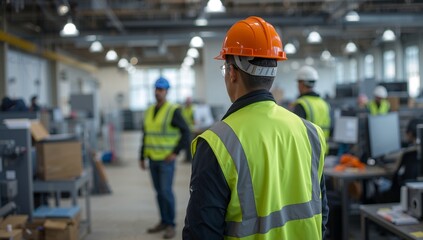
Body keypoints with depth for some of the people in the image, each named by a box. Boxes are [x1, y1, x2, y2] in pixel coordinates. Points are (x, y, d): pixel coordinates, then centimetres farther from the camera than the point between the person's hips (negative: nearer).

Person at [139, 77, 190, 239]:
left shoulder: (173, 111, -8)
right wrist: (142, 157, 15)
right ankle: (163, 221, 22)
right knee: (159, 192, 11)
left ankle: (171, 225, 5)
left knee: (166, 191, -6)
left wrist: (175, 152, -14)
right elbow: (145, 136, 17)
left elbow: (185, 132, -10)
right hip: (153, 159, 6)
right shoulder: (149, 111, 11)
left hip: (166, 159, -6)